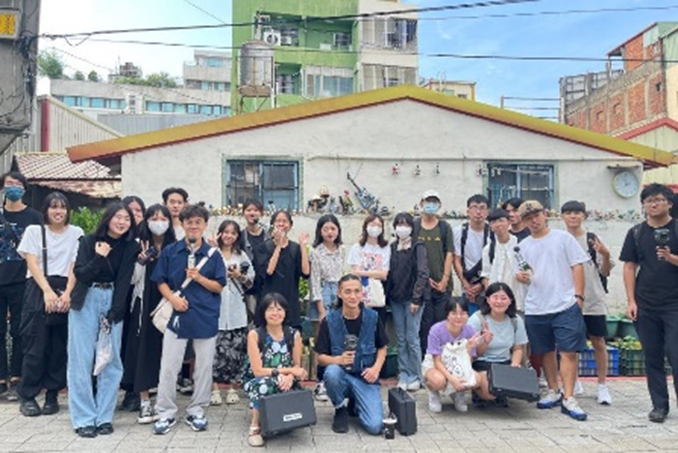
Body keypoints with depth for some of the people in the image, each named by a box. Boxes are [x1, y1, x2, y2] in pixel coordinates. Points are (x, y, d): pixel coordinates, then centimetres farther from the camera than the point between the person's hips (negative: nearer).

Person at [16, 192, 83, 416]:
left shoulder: (76, 233, 7)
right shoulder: (34, 231, 6)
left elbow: (75, 267, 2)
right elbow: (32, 264, -2)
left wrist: (67, 294, -12)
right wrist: (48, 292, -15)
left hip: (66, 293, 1)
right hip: (38, 291, -1)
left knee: (59, 347, 4)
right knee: (35, 347, -3)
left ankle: (52, 395, 14)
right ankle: (27, 396, 9)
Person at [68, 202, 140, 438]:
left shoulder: (130, 247, 2)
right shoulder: (89, 241, -1)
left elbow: (123, 283, -2)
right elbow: (80, 274, -7)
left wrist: (113, 314, -9)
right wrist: (99, 257, -19)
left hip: (113, 303, 2)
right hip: (86, 302, -1)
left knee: (111, 360, 1)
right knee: (82, 360, -2)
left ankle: (104, 417, 11)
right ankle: (83, 419, 6)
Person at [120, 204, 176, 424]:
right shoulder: (140, 246, 0)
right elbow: (132, 278, -1)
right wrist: (141, 261, -16)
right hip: (144, 304, -1)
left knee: (166, 350, 3)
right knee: (144, 349, -1)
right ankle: (145, 403, 6)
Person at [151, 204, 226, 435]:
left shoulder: (213, 255, 2)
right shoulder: (169, 252, 3)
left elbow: (219, 286, 1)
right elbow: (161, 281, 4)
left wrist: (199, 277, -15)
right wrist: (173, 298, -13)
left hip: (206, 318, 0)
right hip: (177, 315, 0)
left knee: (204, 367, 7)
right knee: (168, 367, 2)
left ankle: (196, 411, 22)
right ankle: (166, 413, 16)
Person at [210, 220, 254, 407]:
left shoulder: (242, 256, 16)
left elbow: (251, 280, 14)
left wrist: (239, 276, -4)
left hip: (236, 309, 3)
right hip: (215, 306, -3)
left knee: (236, 349, 2)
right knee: (216, 348, -5)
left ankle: (232, 387, 13)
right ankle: (214, 388, 6)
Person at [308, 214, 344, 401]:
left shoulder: (342, 250, 8)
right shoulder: (315, 252, -7)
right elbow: (315, 281, -8)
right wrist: (322, 310, -11)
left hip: (338, 296, 4)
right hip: (322, 297, -4)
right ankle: (320, 384, 6)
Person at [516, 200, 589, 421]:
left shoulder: (563, 237, 2)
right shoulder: (523, 246, 11)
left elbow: (577, 267, 0)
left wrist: (578, 295, -8)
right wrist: (522, 277, -9)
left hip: (566, 305, -3)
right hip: (536, 309, 4)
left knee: (568, 352, -5)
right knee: (546, 352, 12)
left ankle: (568, 399, -1)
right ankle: (553, 391, 27)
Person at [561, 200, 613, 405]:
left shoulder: (592, 240, -1)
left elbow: (605, 272, -1)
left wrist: (606, 255, -18)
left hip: (593, 301, -1)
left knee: (598, 342, 4)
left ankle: (602, 385, 17)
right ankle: (573, 383, 25)